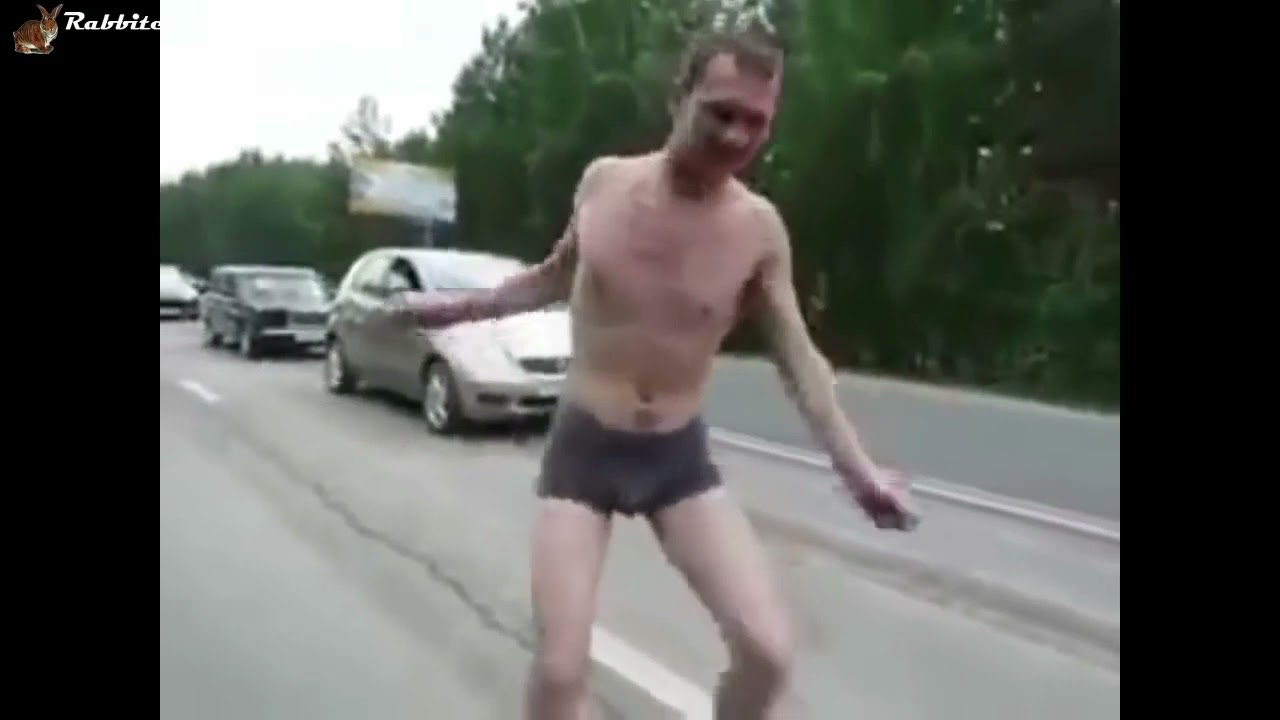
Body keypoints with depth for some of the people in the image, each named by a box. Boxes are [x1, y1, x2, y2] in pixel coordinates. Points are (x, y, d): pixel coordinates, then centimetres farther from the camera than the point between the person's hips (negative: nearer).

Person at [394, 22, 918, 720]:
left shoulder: (759, 229, -8)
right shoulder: (602, 181, -6)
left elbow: (798, 357, 1)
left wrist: (855, 466, -6)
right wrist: (460, 307, 14)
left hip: (680, 459, 1)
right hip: (582, 449, 0)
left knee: (767, 652, -9)